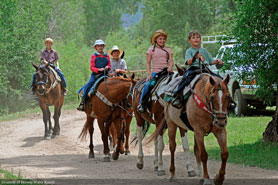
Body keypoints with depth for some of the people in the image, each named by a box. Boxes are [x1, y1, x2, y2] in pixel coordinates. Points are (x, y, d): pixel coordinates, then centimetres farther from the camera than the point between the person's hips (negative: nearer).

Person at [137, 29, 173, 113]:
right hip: (155, 72, -2)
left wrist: (170, 68, -13)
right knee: (147, 84, -26)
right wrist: (149, 74, -5)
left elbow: (171, 61, 9)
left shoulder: (168, 50, 16)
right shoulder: (151, 50, 12)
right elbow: (148, 63, 9)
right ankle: (141, 103, -18)